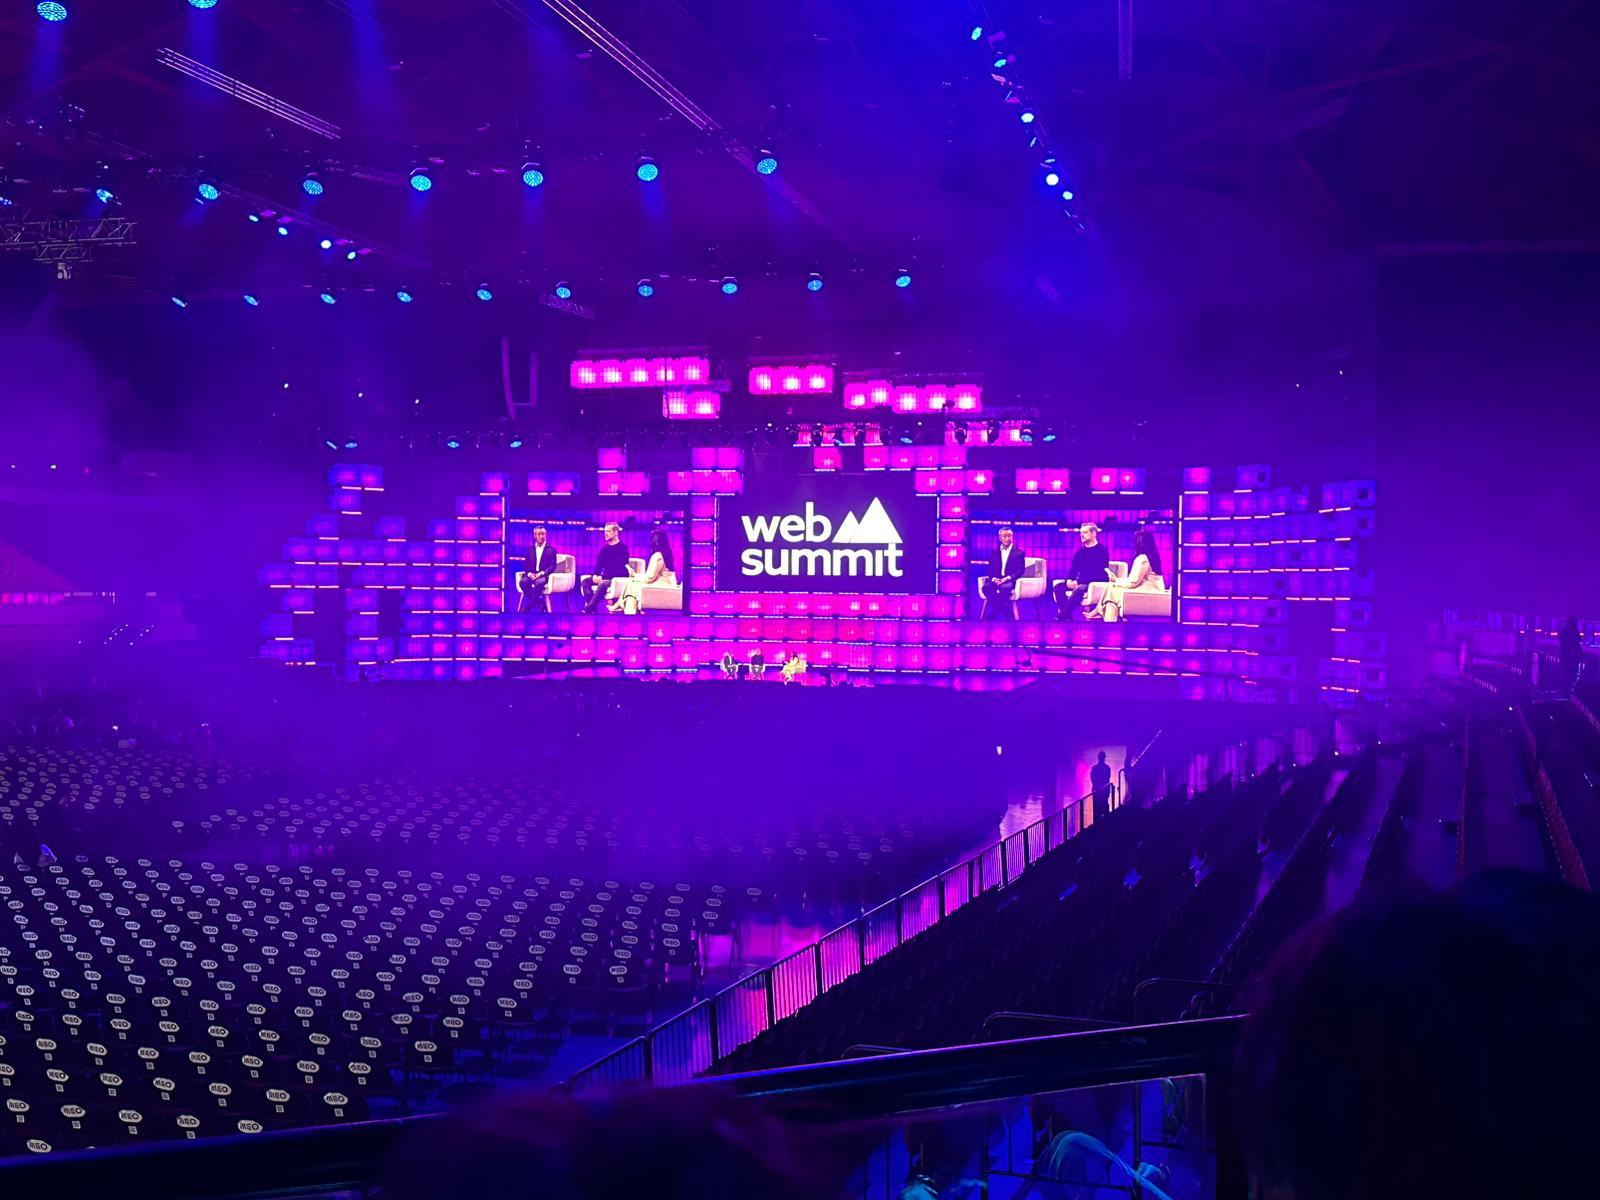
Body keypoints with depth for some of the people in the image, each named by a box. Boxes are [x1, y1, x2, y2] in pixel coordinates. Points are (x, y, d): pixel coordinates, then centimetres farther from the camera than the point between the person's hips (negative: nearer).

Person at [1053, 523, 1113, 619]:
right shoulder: (1080, 551, 15)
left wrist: (1078, 581, -22)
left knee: (1078, 590, -38)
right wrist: (1069, 580, -10)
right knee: (1058, 586, -17)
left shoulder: (1102, 550, -7)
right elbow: (1073, 568, 15)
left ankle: (1062, 617, -33)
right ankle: (1067, 615, -29)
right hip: (1080, 582, 7)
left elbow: (1100, 572, -15)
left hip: (1096, 583, -7)